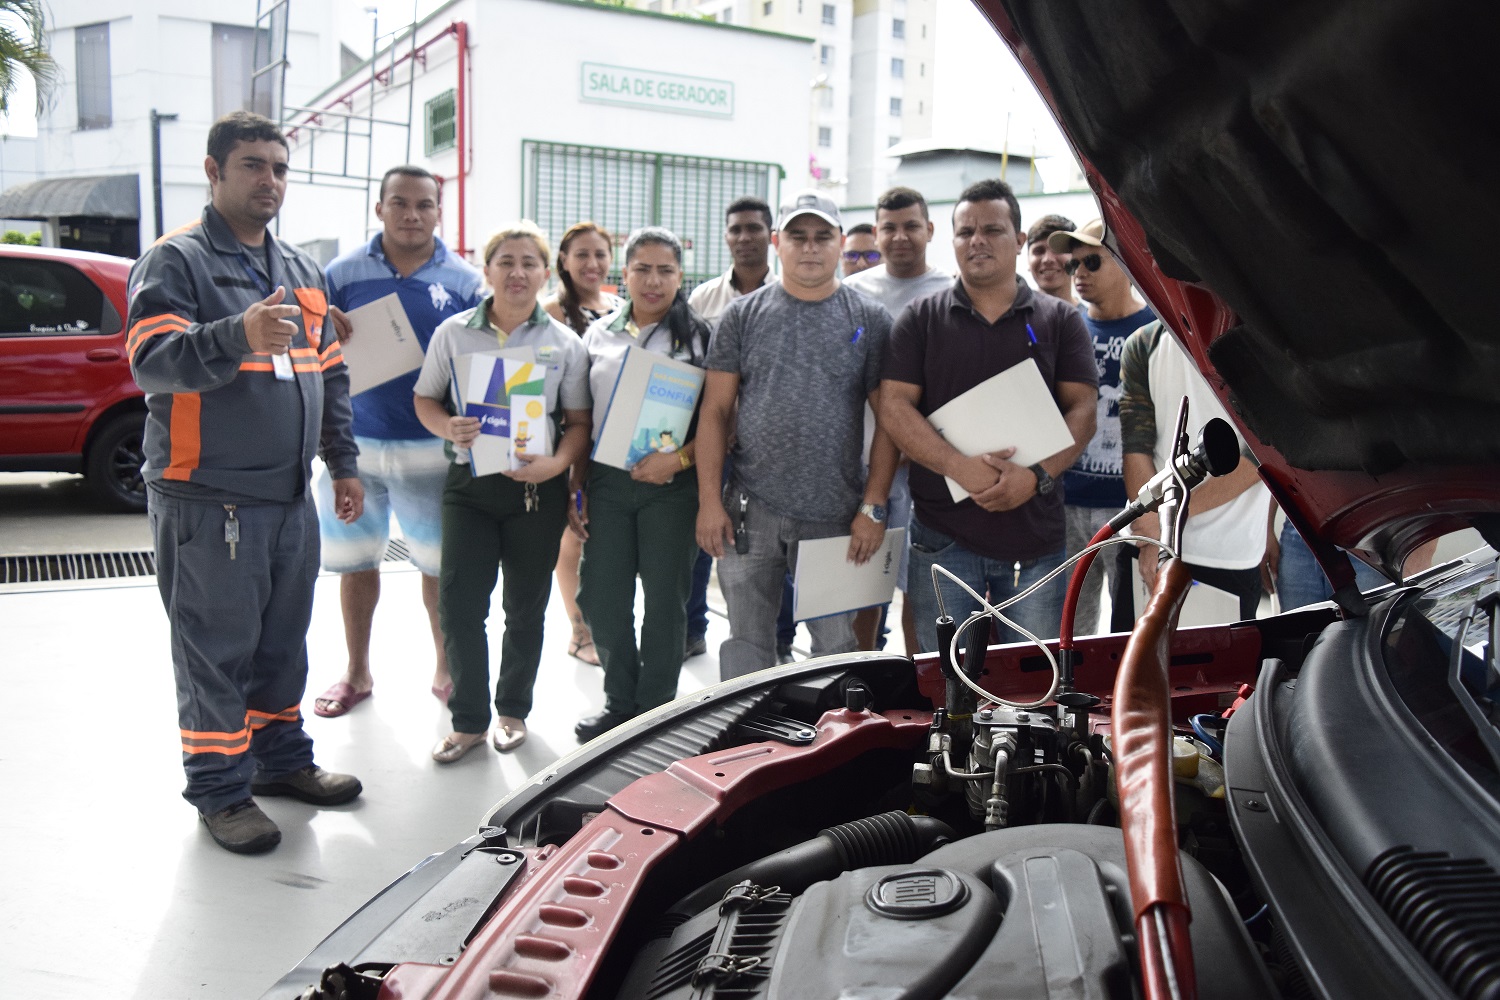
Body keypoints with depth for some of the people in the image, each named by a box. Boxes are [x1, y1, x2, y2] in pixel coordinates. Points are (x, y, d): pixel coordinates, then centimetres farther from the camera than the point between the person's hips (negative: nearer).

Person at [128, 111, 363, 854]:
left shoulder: (301, 269, 17)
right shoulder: (174, 261, -6)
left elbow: (330, 374, 21)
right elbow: (151, 363, -21)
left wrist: (343, 464, 18)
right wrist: (241, 335, -38)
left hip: (290, 495, 7)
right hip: (208, 499, -7)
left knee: (283, 643, 16)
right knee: (216, 649, 1)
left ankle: (281, 758, 30)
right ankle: (220, 789, 13)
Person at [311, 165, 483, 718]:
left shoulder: (465, 281, 1)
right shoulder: (344, 272, 3)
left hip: (431, 448, -1)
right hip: (354, 442, 2)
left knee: (442, 563, 3)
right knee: (356, 561, 12)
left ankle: (447, 671, 23)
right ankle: (357, 673, 29)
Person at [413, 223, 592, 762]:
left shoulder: (565, 343, 1)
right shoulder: (454, 332, 3)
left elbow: (580, 422, 1)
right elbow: (425, 399, 9)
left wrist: (558, 461, -18)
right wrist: (448, 428, -13)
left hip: (537, 488, 0)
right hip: (469, 483, 0)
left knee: (525, 606, 11)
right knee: (458, 603, -3)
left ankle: (513, 710, 29)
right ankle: (469, 719, 12)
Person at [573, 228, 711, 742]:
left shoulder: (699, 336, 0)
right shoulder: (600, 334, 10)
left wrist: (678, 458, -19)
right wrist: (577, 489, 8)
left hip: (671, 485, -3)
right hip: (607, 481, 4)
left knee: (665, 599, 5)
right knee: (600, 598, 6)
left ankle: (654, 711, 20)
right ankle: (620, 702, 25)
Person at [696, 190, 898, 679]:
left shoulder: (869, 320, 3)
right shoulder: (743, 315, 5)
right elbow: (715, 411, 4)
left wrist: (874, 506, -6)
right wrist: (709, 501, -3)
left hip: (836, 515, 0)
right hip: (751, 510, 1)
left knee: (836, 647, 8)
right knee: (747, 644, 9)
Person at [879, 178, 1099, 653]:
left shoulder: (1061, 320, 9)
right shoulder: (921, 319, 7)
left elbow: (1083, 411, 2)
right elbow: (895, 407, -2)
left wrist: (1036, 475, -16)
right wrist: (962, 467, -17)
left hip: (1035, 537, 1)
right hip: (943, 536, 0)